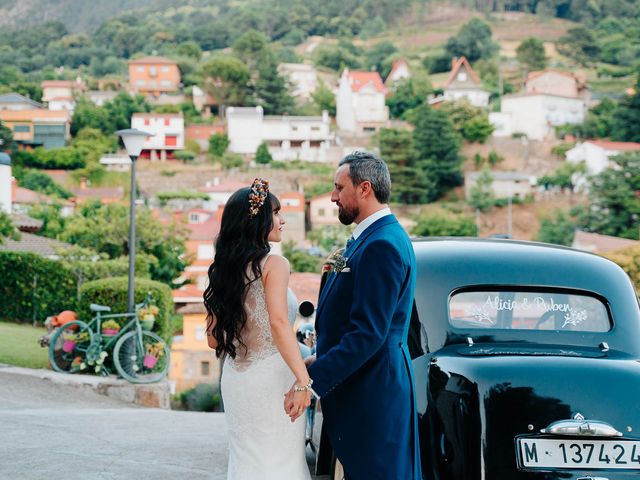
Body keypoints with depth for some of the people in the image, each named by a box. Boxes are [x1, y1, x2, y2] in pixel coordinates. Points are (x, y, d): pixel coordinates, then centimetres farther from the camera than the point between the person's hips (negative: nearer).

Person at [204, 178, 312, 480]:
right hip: (270, 375, -7)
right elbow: (278, 322, -24)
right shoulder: (273, 264, -10)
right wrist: (303, 379, -28)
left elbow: (213, 339, 12)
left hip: (234, 378, 7)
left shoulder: (222, 269, 10)